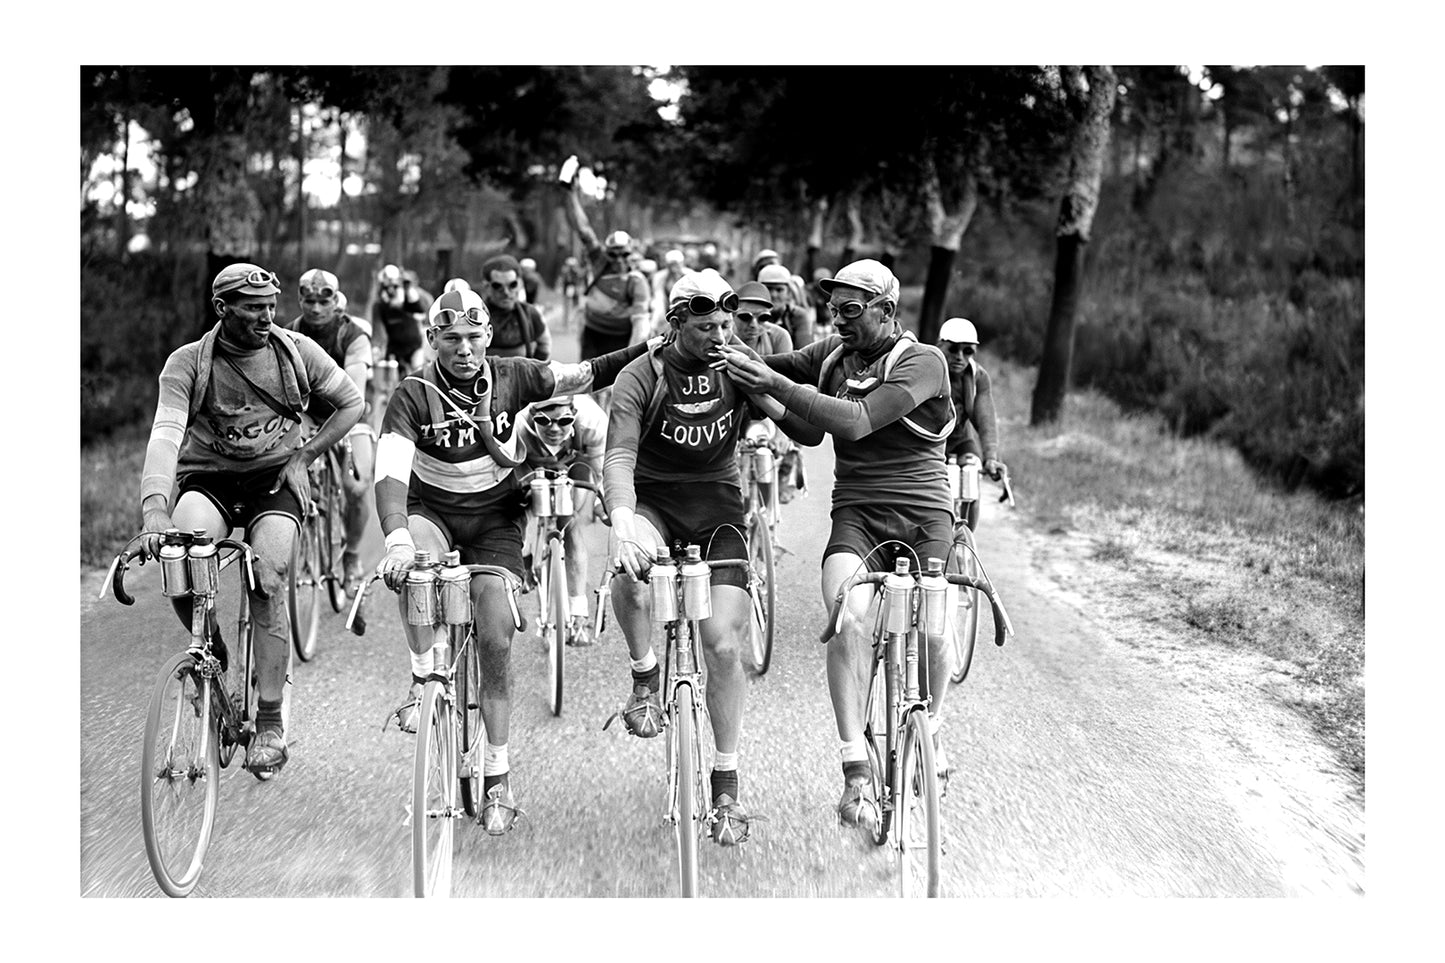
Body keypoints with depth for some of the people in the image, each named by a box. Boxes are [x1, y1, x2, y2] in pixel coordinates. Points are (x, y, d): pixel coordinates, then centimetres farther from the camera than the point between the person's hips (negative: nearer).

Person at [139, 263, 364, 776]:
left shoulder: (297, 352, -3)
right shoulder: (187, 363, -11)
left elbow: (351, 402, 9)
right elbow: (165, 432, -24)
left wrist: (303, 455, -2)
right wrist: (154, 506, -40)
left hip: (275, 481, 1)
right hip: (207, 479, -1)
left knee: (267, 578, -24)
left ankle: (270, 722, -15)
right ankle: (212, 655, -3)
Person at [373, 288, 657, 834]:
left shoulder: (512, 378, -9)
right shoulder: (413, 396, -18)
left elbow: (584, 376, -4)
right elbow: (390, 473, -29)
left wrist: (651, 350, -17)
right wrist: (396, 539, -46)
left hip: (496, 518, 1)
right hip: (431, 511, -1)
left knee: (497, 639, -10)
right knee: (415, 559, -38)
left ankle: (497, 778, 0)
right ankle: (425, 678, -22)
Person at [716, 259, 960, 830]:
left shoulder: (922, 363, -10)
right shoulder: (832, 355, 9)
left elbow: (854, 422, -22)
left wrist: (775, 383, -25)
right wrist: (733, 355, -12)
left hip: (923, 511, -2)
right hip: (857, 513, 2)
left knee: (932, 633, -13)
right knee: (847, 616, -25)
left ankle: (928, 728, 23)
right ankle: (856, 771, -25)